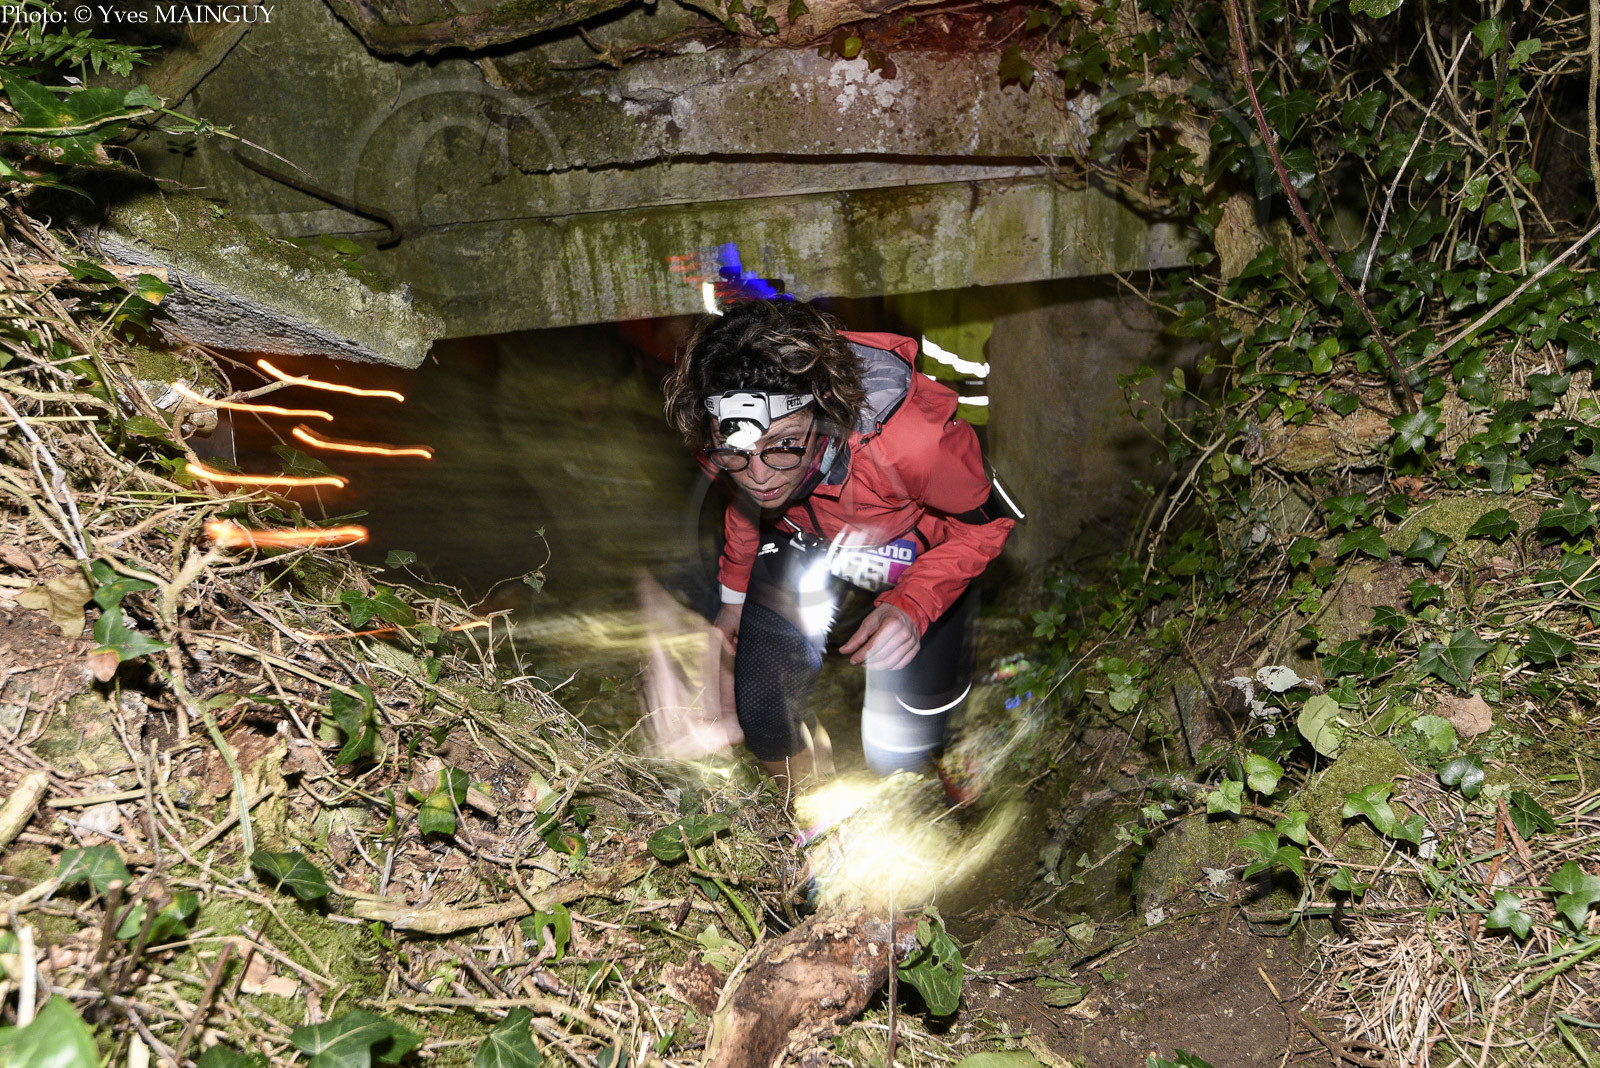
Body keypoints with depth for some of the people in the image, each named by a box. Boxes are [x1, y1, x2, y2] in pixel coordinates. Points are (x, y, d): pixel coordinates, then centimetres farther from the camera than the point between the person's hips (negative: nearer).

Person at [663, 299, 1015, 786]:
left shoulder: (916, 439, -42)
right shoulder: (725, 443, -27)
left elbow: (986, 522, -21)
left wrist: (913, 605, -34)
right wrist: (734, 591, 13)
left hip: (922, 566, -3)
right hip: (802, 546, 3)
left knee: (898, 753, 0)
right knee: (764, 719, -1)